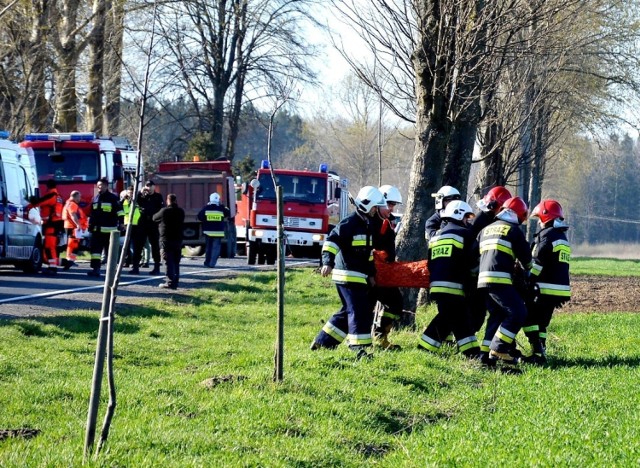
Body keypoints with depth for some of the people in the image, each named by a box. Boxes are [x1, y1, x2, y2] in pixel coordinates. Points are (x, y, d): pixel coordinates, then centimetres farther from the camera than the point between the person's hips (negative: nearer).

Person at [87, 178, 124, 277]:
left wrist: (120, 223, -13)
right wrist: (90, 225, 18)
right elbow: (91, 214, 22)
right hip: (97, 230, 6)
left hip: (109, 230, -5)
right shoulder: (95, 199, 16)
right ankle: (95, 269, -3)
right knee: (95, 249, -2)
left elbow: (120, 212, -6)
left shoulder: (113, 198, -3)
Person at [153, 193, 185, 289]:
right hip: (178, 239, 5)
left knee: (169, 262, -5)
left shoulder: (164, 211, -10)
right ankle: (175, 282, 10)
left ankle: (170, 282, -10)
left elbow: (155, 218, 3)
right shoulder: (181, 212, 4)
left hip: (166, 239, -5)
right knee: (176, 262, 10)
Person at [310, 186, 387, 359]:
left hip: (360, 276, 10)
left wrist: (371, 274, 21)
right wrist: (328, 262, -33)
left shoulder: (368, 225, 17)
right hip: (348, 275, -10)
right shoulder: (349, 224, -14)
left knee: (348, 311, 14)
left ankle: (322, 341, 22)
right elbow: (331, 241, -22)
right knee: (359, 312, -11)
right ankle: (359, 348, -9)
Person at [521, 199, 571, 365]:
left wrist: (525, 281, -10)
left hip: (546, 288, -9)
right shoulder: (563, 237, 18)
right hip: (561, 288, 9)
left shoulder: (547, 235, -11)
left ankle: (538, 352, -12)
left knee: (528, 318, -3)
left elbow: (537, 263, -16)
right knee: (541, 321, 16)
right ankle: (540, 352, 12)